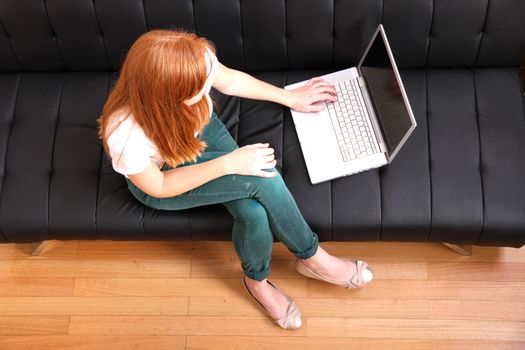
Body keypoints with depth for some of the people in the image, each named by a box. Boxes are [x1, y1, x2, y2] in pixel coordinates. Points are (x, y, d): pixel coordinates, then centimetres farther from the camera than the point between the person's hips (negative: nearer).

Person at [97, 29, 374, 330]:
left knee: (254, 212, -18)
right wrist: (228, 164, -29)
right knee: (263, 178, -23)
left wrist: (290, 97, 1)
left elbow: (230, 80, -6)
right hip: (161, 174, -4)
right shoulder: (127, 137, -41)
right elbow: (160, 187, -22)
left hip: (200, 128, 4)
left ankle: (257, 280, 15)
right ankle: (311, 257, 3)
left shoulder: (197, 58, -30)